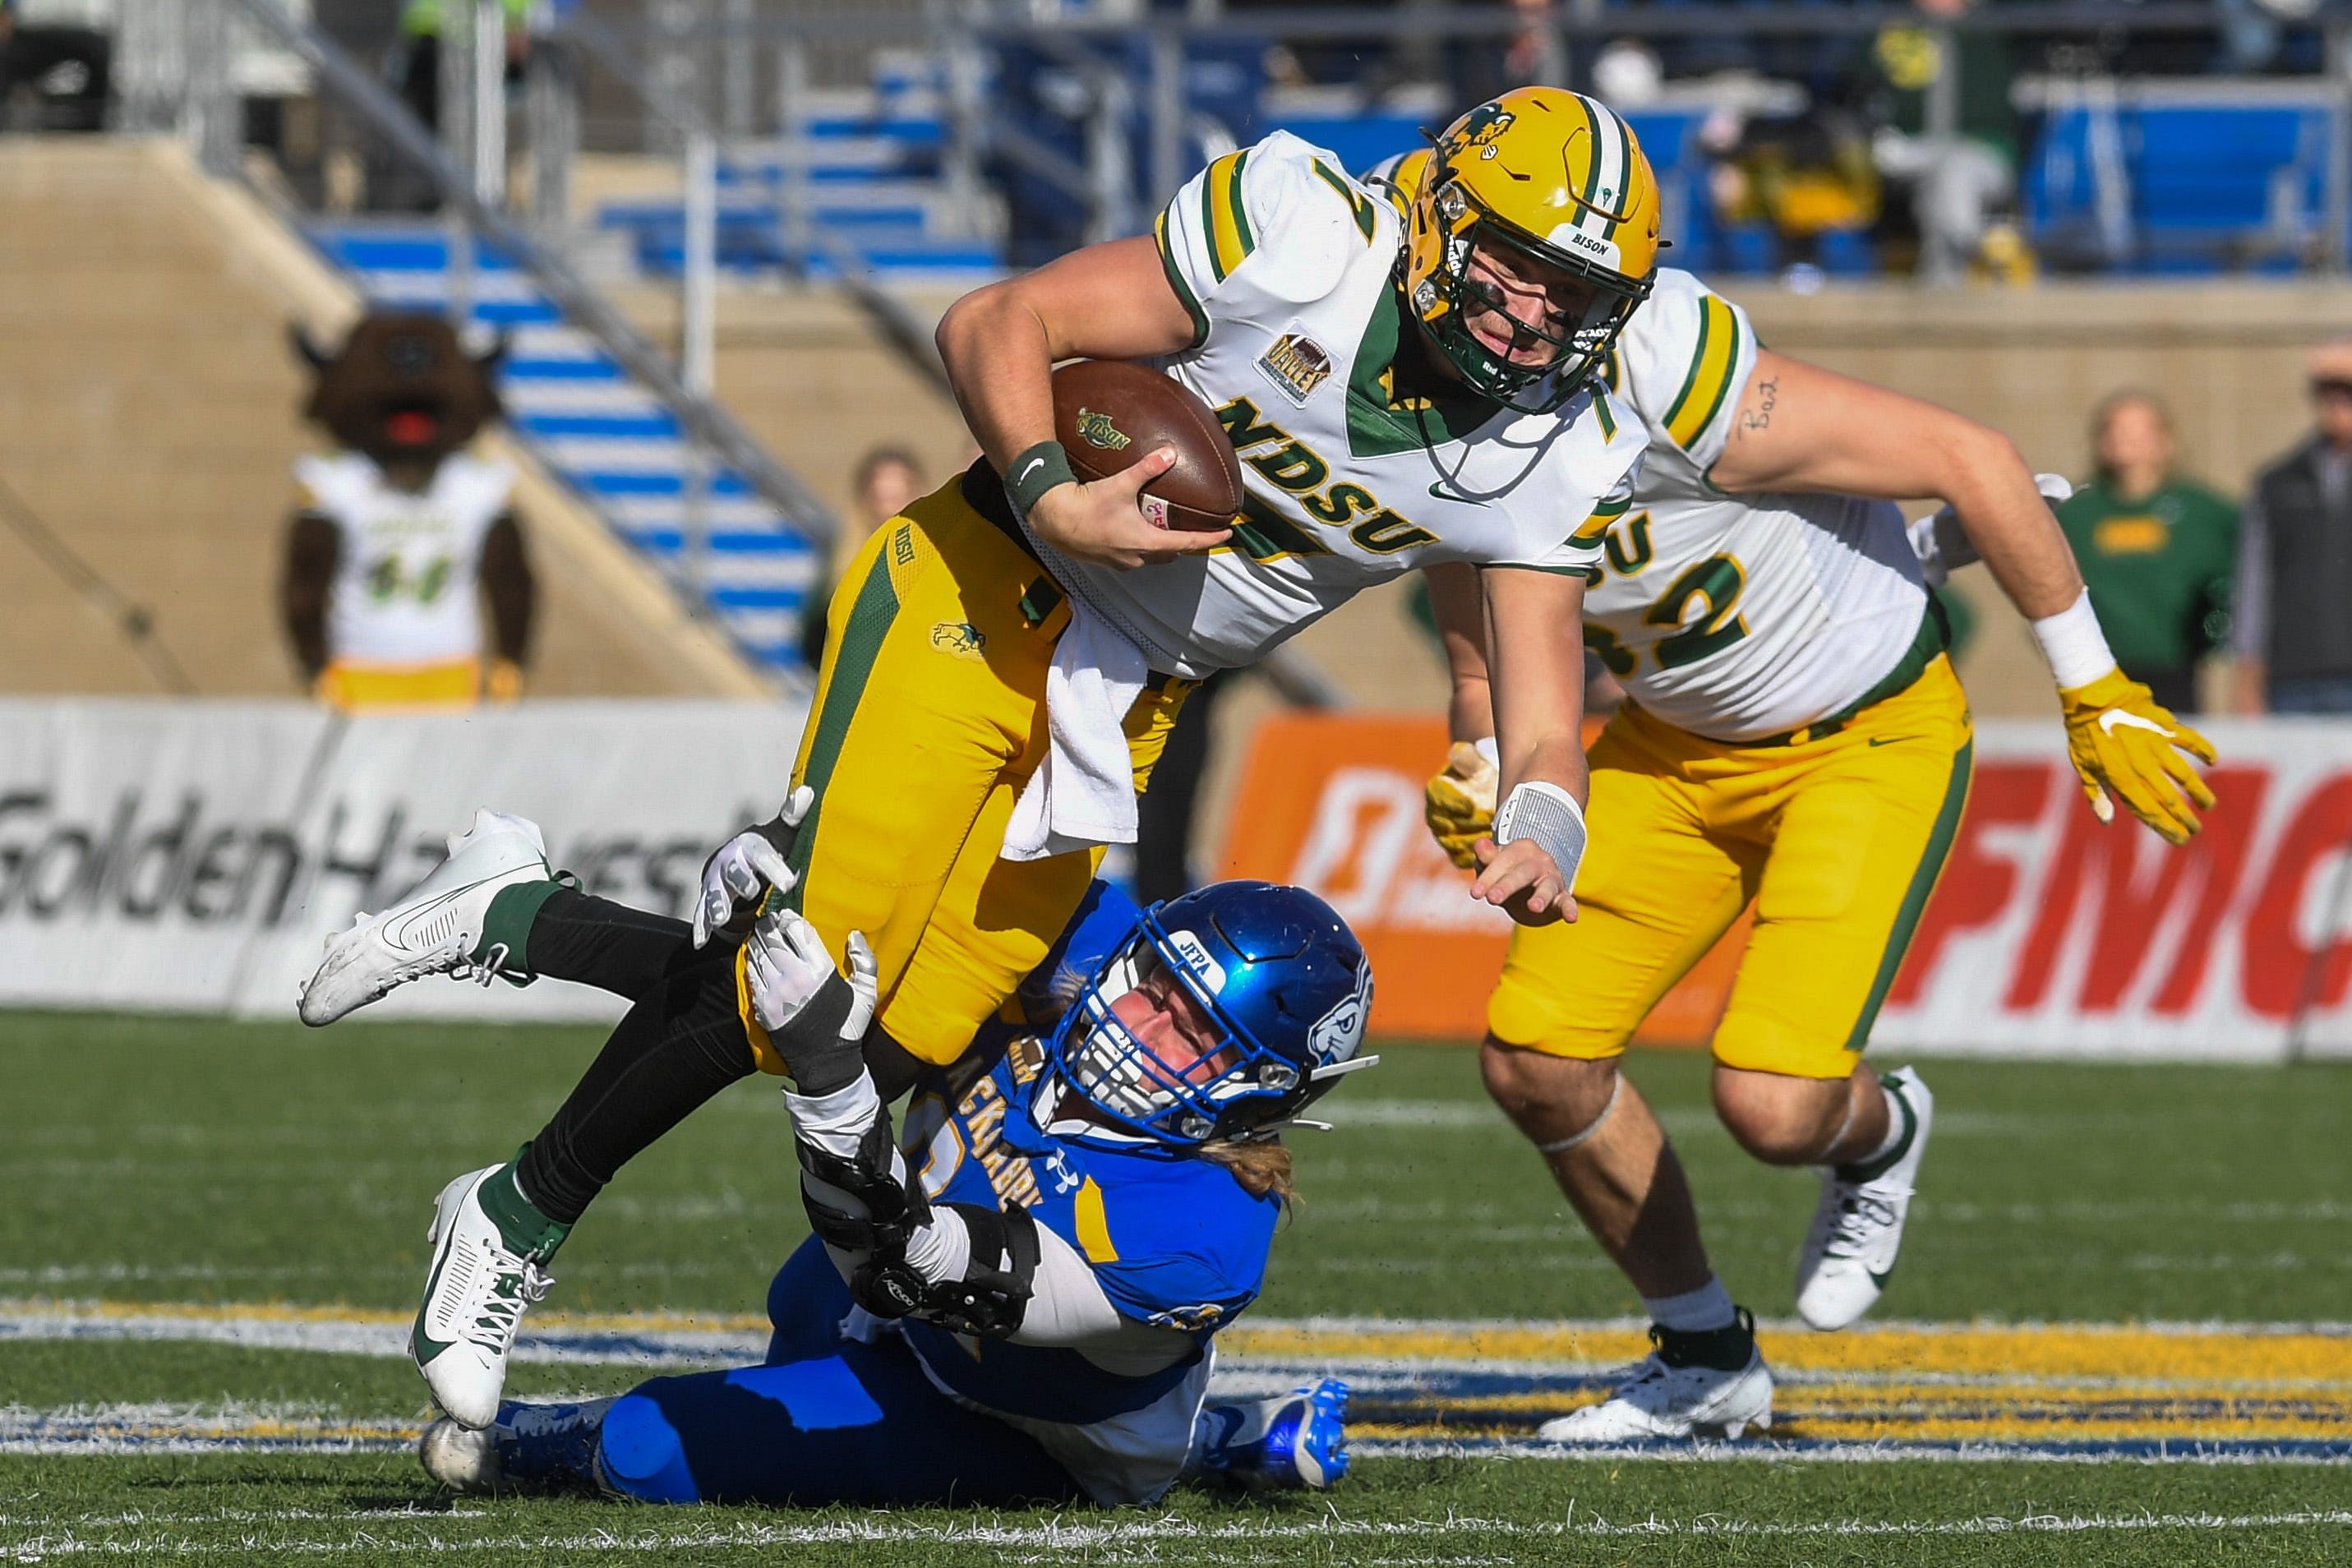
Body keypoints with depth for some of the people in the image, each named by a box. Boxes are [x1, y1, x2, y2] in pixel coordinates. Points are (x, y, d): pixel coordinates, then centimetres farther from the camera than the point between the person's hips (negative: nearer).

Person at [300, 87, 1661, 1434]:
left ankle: (523, 929, 13)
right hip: (982, 604, -5)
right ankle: (520, 1219, 5)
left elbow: (1542, 737, -7)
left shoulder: (1558, 465, -6)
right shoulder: (1305, 242, -19)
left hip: (1116, 714, 5)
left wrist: (1539, 837, -29)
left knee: (899, 1038, -7)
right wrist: (1051, 499, -27)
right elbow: (996, 325, -11)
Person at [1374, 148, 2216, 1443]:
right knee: (1537, 1064, -2)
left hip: (1870, 736, -7)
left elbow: (1971, 462, -24)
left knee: (1771, 1105, -18)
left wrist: (2093, 695, -15)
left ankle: (1879, 1136, 21)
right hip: (1678, 741, 7)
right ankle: (1705, 1358, 22)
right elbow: (1490, 683, 8)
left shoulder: (1663, 380, -34)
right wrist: (1477, 792, -13)